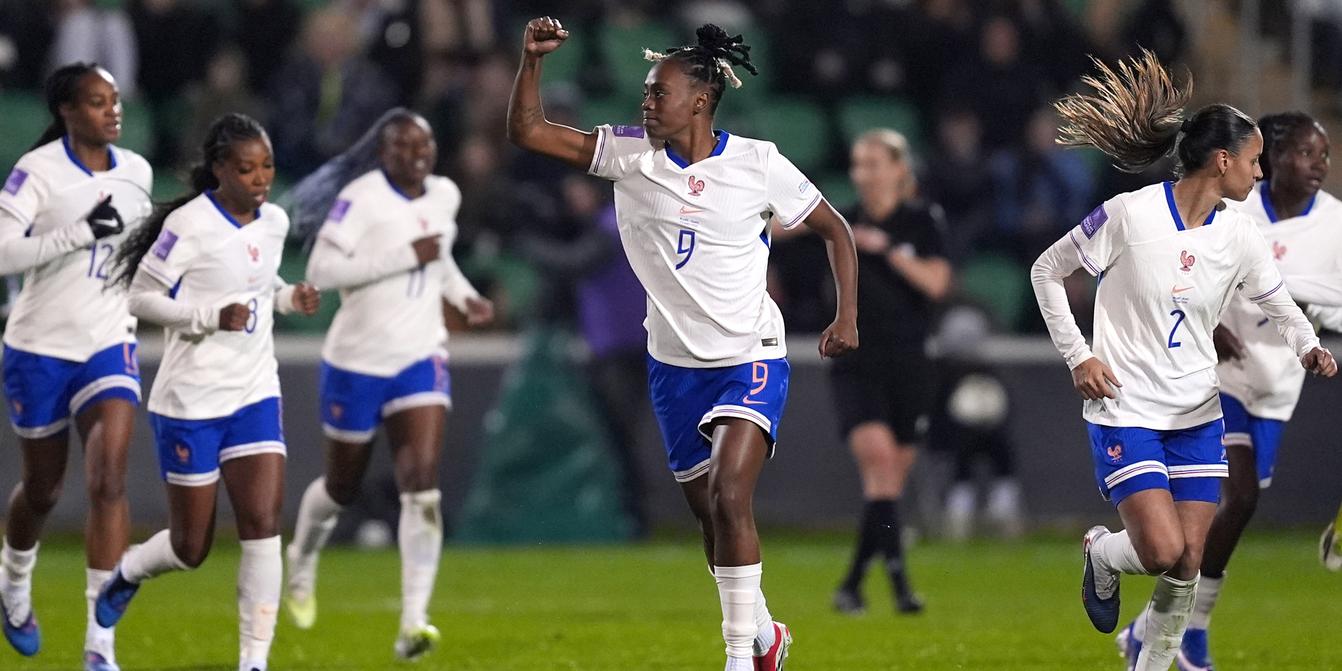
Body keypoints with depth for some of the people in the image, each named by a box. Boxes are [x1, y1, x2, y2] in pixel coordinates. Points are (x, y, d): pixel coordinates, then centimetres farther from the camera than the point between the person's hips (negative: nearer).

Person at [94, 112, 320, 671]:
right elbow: (142, 297, -12)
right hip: (191, 402, -5)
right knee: (190, 550, 4)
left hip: (255, 395, 5)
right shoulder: (189, 226, -16)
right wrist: (212, 316, -24)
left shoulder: (274, 222, 5)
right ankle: (126, 572, 39)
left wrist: (288, 297, 2)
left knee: (263, 526, -10)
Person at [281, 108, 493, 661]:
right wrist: (405, 258, -27)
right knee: (342, 487, 14)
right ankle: (301, 566, 47)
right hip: (358, 361, -4)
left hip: (421, 359, 4)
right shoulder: (361, 197, -16)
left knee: (422, 485, -15)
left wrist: (463, 295, 8)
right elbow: (321, 269, -25)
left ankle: (413, 623, -19)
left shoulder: (445, 195, 5)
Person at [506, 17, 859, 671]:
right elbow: (527, 131, -6)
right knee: (710, 518, 11)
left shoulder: (758, 163, -9)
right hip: (674, 365, 4)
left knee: (729, 496, -23)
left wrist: (847, 316, -6)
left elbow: (835, 230, 3)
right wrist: (532, 59, -20)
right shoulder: (630, 155, -3)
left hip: (750, 359, -4)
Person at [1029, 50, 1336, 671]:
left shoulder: (1239, 236, 0)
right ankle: (1101, 553, 19)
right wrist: (1078, 356, -9)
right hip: (1125, 409, -5)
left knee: (1188, 562, 0)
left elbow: (1280, 306, 12)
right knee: (1163, 552, -15)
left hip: (1197, 414, 5)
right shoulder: (1131, 214, -15)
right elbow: (1047, 271, -4)